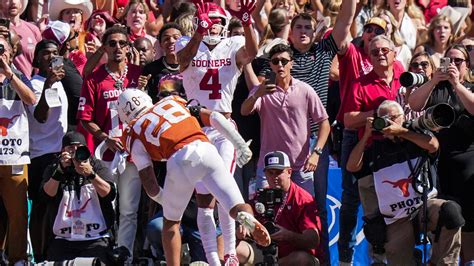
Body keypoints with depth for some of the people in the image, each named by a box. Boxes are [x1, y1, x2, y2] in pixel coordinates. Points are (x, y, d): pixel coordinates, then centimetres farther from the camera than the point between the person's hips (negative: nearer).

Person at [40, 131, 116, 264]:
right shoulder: (53, 169, 11)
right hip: (63, 240, 1)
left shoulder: (97, 166, 9)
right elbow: (48, 194, -8)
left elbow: (109, 194, -8)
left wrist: (90, 174, -23)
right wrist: (60, 169, -20)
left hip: (96, 239, -1)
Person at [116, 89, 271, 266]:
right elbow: (214, 118, 21)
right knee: (236, 207, 0)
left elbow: (147, 180, 15)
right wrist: (241, 144, 22)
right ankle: (246, 217, -34)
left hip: (179, 161, -2)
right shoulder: (173, 102, 31)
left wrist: (162, 200, 34)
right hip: (206, 150, 2)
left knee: (171, 222, 21)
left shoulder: (135, 134, 20)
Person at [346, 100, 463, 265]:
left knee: (450, 211, -33)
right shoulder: (375, 149, 13)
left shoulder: (416, 137, 11)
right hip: (395, 220, 0)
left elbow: (433, 145, -10)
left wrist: (401, 132, -11)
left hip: (424, 204, 0)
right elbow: (352, 167, 1)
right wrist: (366, 135, -3)